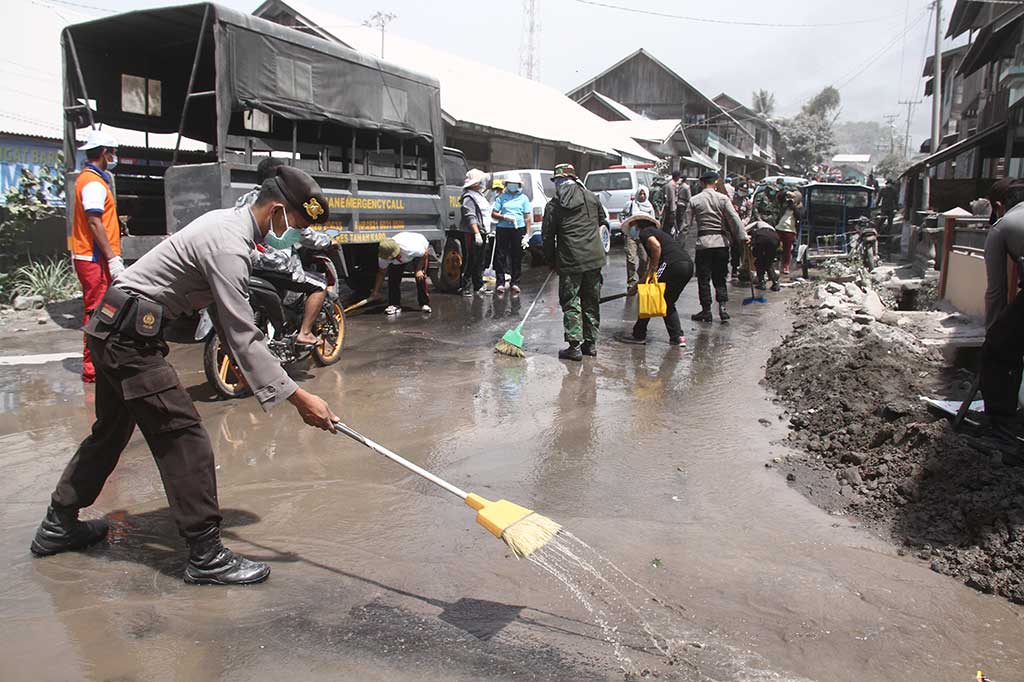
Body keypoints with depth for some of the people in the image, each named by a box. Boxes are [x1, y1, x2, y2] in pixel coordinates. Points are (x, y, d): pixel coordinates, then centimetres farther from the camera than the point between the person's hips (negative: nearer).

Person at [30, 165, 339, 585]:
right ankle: (206, 555, -4)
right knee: (184, 437, -10)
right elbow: (242, 336, -27)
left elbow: (228, 319, 15)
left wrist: (242, 363, 14)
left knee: (111, 431, 22)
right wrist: (298, 397, -28)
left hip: (112, 329, 11)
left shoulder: (228, 221, 8)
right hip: (130, 334, -11)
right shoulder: (229, 246, -23)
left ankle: (58, 525, 38)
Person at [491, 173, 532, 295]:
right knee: (500, 257, -2)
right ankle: (500, 283, 3)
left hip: (518, 230, 0)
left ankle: (515, 283, 11)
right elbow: (493, 214, 9)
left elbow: (528, 217, 8)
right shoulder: (501, 197, 11)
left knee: (517, 257, 3)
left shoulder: (523, 198, 10)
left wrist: (527, 233, -1)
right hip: (502, 229, 0)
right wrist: (505, 217, -10)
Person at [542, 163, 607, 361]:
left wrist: (552, 262, 10)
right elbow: (603, 221, 18)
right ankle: (590, 343, 21)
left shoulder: (553, 205, -3)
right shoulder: (591, 197, 8)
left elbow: (548, 236, 0)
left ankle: (575, 345, -1)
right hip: (594, 258, 4)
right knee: (591, 302, 13)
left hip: (570, 262, -4)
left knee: (570, 303, 3)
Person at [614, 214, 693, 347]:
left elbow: (656, 246, -17)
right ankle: (677, 337, 11)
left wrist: (653, 269, -9)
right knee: (668, 303, 20)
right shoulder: (657, 232, 33)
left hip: (673, 264, -9)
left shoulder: (644, 232, 5)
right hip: (688, 265, 9)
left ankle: (639, 335, 11)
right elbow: (651, 259, 37)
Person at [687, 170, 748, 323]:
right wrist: (742, 237, -2)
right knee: (720, 278, 11)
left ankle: (706, 310, 6)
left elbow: (688, 222, 2)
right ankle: (722, 307, 0)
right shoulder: (723, 198, -1)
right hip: (721, 241, 1)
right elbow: (734, 219, -6)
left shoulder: (694, 200, -1)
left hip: (703, 242, -1)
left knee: (704, 278, 5)